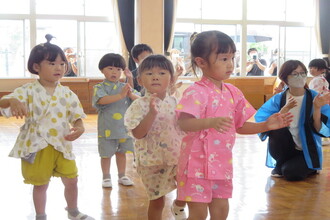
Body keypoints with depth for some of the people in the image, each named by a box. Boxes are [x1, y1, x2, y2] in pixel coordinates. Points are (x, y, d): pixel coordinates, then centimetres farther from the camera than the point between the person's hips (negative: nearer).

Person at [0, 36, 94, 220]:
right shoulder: (28, 91, -9)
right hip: (36, 147, -3)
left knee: (71, 181, 11)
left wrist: (79, 128, -22)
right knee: (41, 184, 12)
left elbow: (77, 118, 2)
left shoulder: (67, 94, 0)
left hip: (61, 146, 3)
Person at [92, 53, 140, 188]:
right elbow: (101, 100, -27)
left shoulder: (125, 87, 6)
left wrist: (131, 95, -22)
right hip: (107, 128, -3)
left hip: (124, 127, 3)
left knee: (121, 152, 14)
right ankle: (106, 177, 21)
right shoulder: (100, 87, -6)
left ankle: (122, 176, 27)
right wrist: (120, 95, -29)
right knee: (106, 154, 6)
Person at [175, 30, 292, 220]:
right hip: (198, 162, -7)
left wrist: (266, 125, 1)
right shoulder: (196, 92, -17)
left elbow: (240, 126, 13)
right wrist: (210, 122, -44)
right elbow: (183, 123, -29)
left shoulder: (233, 93, 6)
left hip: (222, 163, 7)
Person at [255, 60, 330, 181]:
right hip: (285, 150, 2)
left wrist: (317, 108, -29)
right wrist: (285, 109, -28)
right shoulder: (278, 99, -4)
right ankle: (280, 166, -3)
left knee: (291, 173, -30)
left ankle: (306, 168, 8)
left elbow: (320, 130, -15)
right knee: (277, 128, -27)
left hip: (307, 151, -1)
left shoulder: (315, 97, -7)